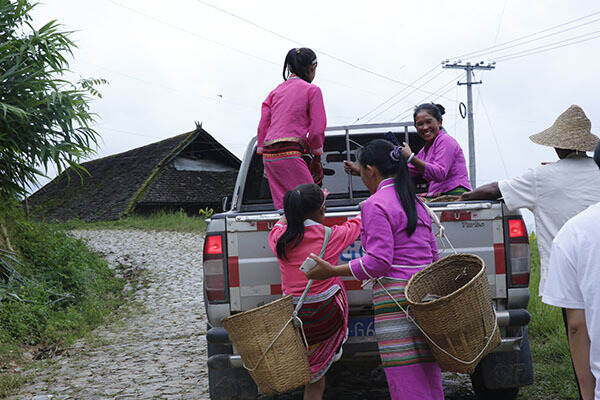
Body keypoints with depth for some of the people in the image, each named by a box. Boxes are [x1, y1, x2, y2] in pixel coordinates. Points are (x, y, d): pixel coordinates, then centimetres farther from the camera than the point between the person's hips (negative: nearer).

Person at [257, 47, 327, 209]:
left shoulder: (276, 91, 19)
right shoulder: (312, 90, 2)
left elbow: (263, 125, 16)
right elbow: (317, 129, -2)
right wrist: (316, 157, 10)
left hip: (269, 153, 7)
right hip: (289, 153, -7)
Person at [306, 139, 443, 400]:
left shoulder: (376, 205, -8)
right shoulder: (416, 202, 18)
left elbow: (378, 261, -15)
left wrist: (333, 271, -8)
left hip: (396, 296, -9)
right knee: (429, 378, 10)